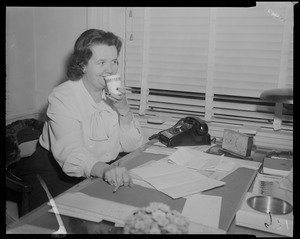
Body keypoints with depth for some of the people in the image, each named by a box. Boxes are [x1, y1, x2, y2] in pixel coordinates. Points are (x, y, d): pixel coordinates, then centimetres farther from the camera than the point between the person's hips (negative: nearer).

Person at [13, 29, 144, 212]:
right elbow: (70, 152, -32)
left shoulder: (114, 94, 3)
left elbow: (131, 146, 0)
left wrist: (124, 109, -17)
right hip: (56, 173, -5)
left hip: (105, 170, 5)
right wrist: (104, 169, -51)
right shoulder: (62, 97, -16)